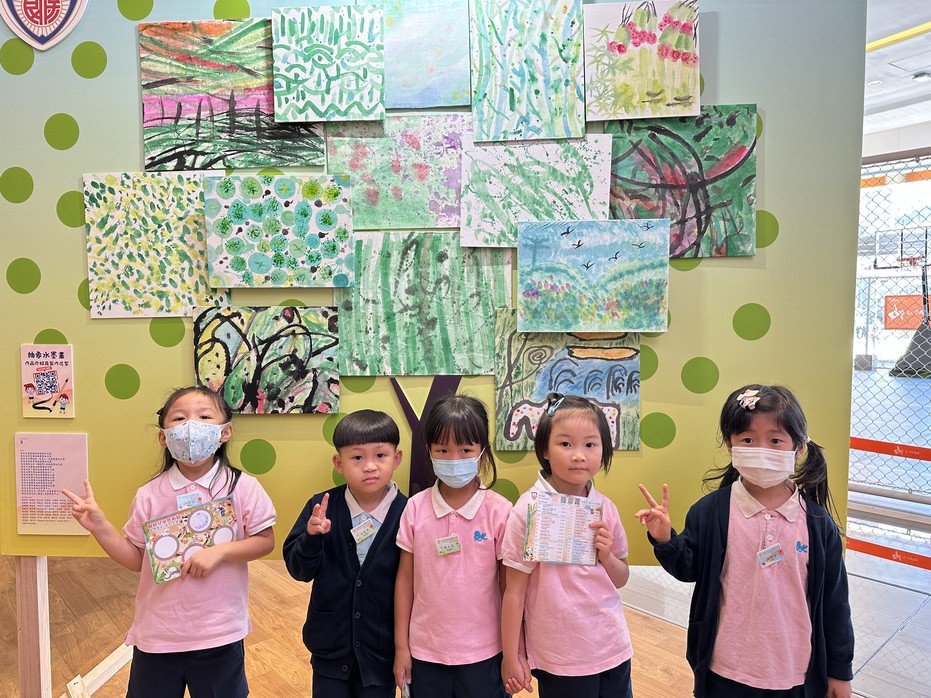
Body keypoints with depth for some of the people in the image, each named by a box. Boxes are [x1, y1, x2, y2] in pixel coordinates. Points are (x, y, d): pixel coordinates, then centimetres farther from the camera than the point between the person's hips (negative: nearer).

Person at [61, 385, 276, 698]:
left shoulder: (242, 487, -12)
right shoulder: (149, 495, -6)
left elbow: (265, 540, -8)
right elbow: (136, 559, 2)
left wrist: (219, 551, -21)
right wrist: (99, 526, -9)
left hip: (220, 635, -1)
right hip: (156, 634, 2)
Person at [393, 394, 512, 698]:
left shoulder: (499, 510, -13)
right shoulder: (416, 507, -7)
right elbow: (405, 578, 0)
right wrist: (401, 646, 4)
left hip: (482, 653, -1)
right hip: (425, 652, 2)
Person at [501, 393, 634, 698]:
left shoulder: (605, 507, -2)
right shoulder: (529, 509, -16)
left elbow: (621, 579, 10)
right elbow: (514, 590, -11)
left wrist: (606, 556, -11)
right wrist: (511, 658, -7)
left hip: (614, 650, 5)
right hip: (560, 661, -4)